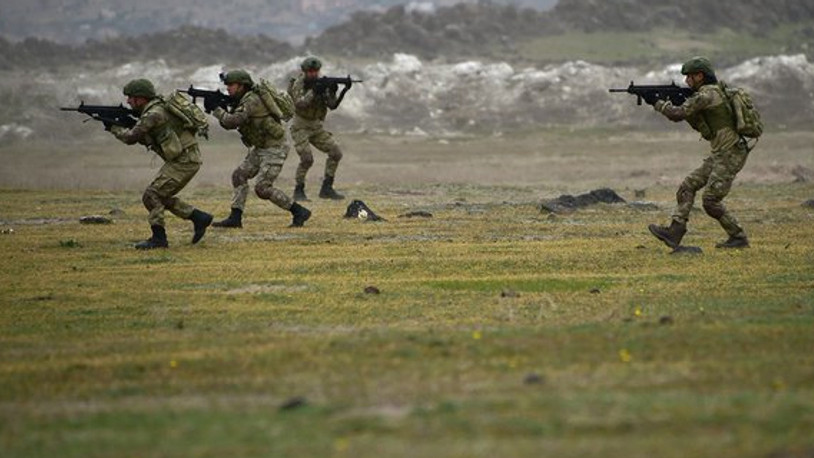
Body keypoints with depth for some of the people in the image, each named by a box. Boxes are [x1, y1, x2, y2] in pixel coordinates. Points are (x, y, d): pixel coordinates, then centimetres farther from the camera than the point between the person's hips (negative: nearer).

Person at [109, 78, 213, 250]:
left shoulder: (153, 114, -17)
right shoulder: (156, 109, 14)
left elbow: (131, 138, -19)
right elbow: (143, 139, 21)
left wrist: (114, 128, -2)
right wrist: (124, 124, 8)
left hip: (184, 162, -10)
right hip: (185, 159, 10)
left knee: (152, 195, -9)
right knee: (162, 196, 16)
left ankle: (158, 238, -5)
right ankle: (199, 218, 19)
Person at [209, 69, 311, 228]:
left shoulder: (252, 100, -20)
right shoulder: (242, 101, 11)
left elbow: (233, 121, -29)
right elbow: (228, 124, 9)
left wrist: (215, 109, -16)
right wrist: (221, 108, -7)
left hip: (274, 148, -10)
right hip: (261, 148, 10)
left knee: (262, 188, -12)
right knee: (239, 175, 5)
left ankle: (299, 212, -5)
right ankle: (235, 218, 5)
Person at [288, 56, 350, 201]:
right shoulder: (298, 84, -13)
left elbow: (332, 105, -8)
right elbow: (300, 104, -29)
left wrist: (343, 92, -24)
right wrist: (314, 91, -38)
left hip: (316, 126, 6)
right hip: (300, 126, -6)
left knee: (335, 153, -5)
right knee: (307, 159, -21)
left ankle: (326, 189, 2)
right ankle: (299, 191, -5)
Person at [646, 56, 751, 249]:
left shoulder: (707, 94, -16)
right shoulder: (710, 93, 15)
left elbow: (678, 114, -19)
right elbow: (694, 121, 19)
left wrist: (656, 103, -4)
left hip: (730, 155, -10)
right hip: (719, 155, 10)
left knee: (710, 199, -9)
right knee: (687, 187, 5)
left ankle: (739, 237, 2)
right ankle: (674, 233, 1)